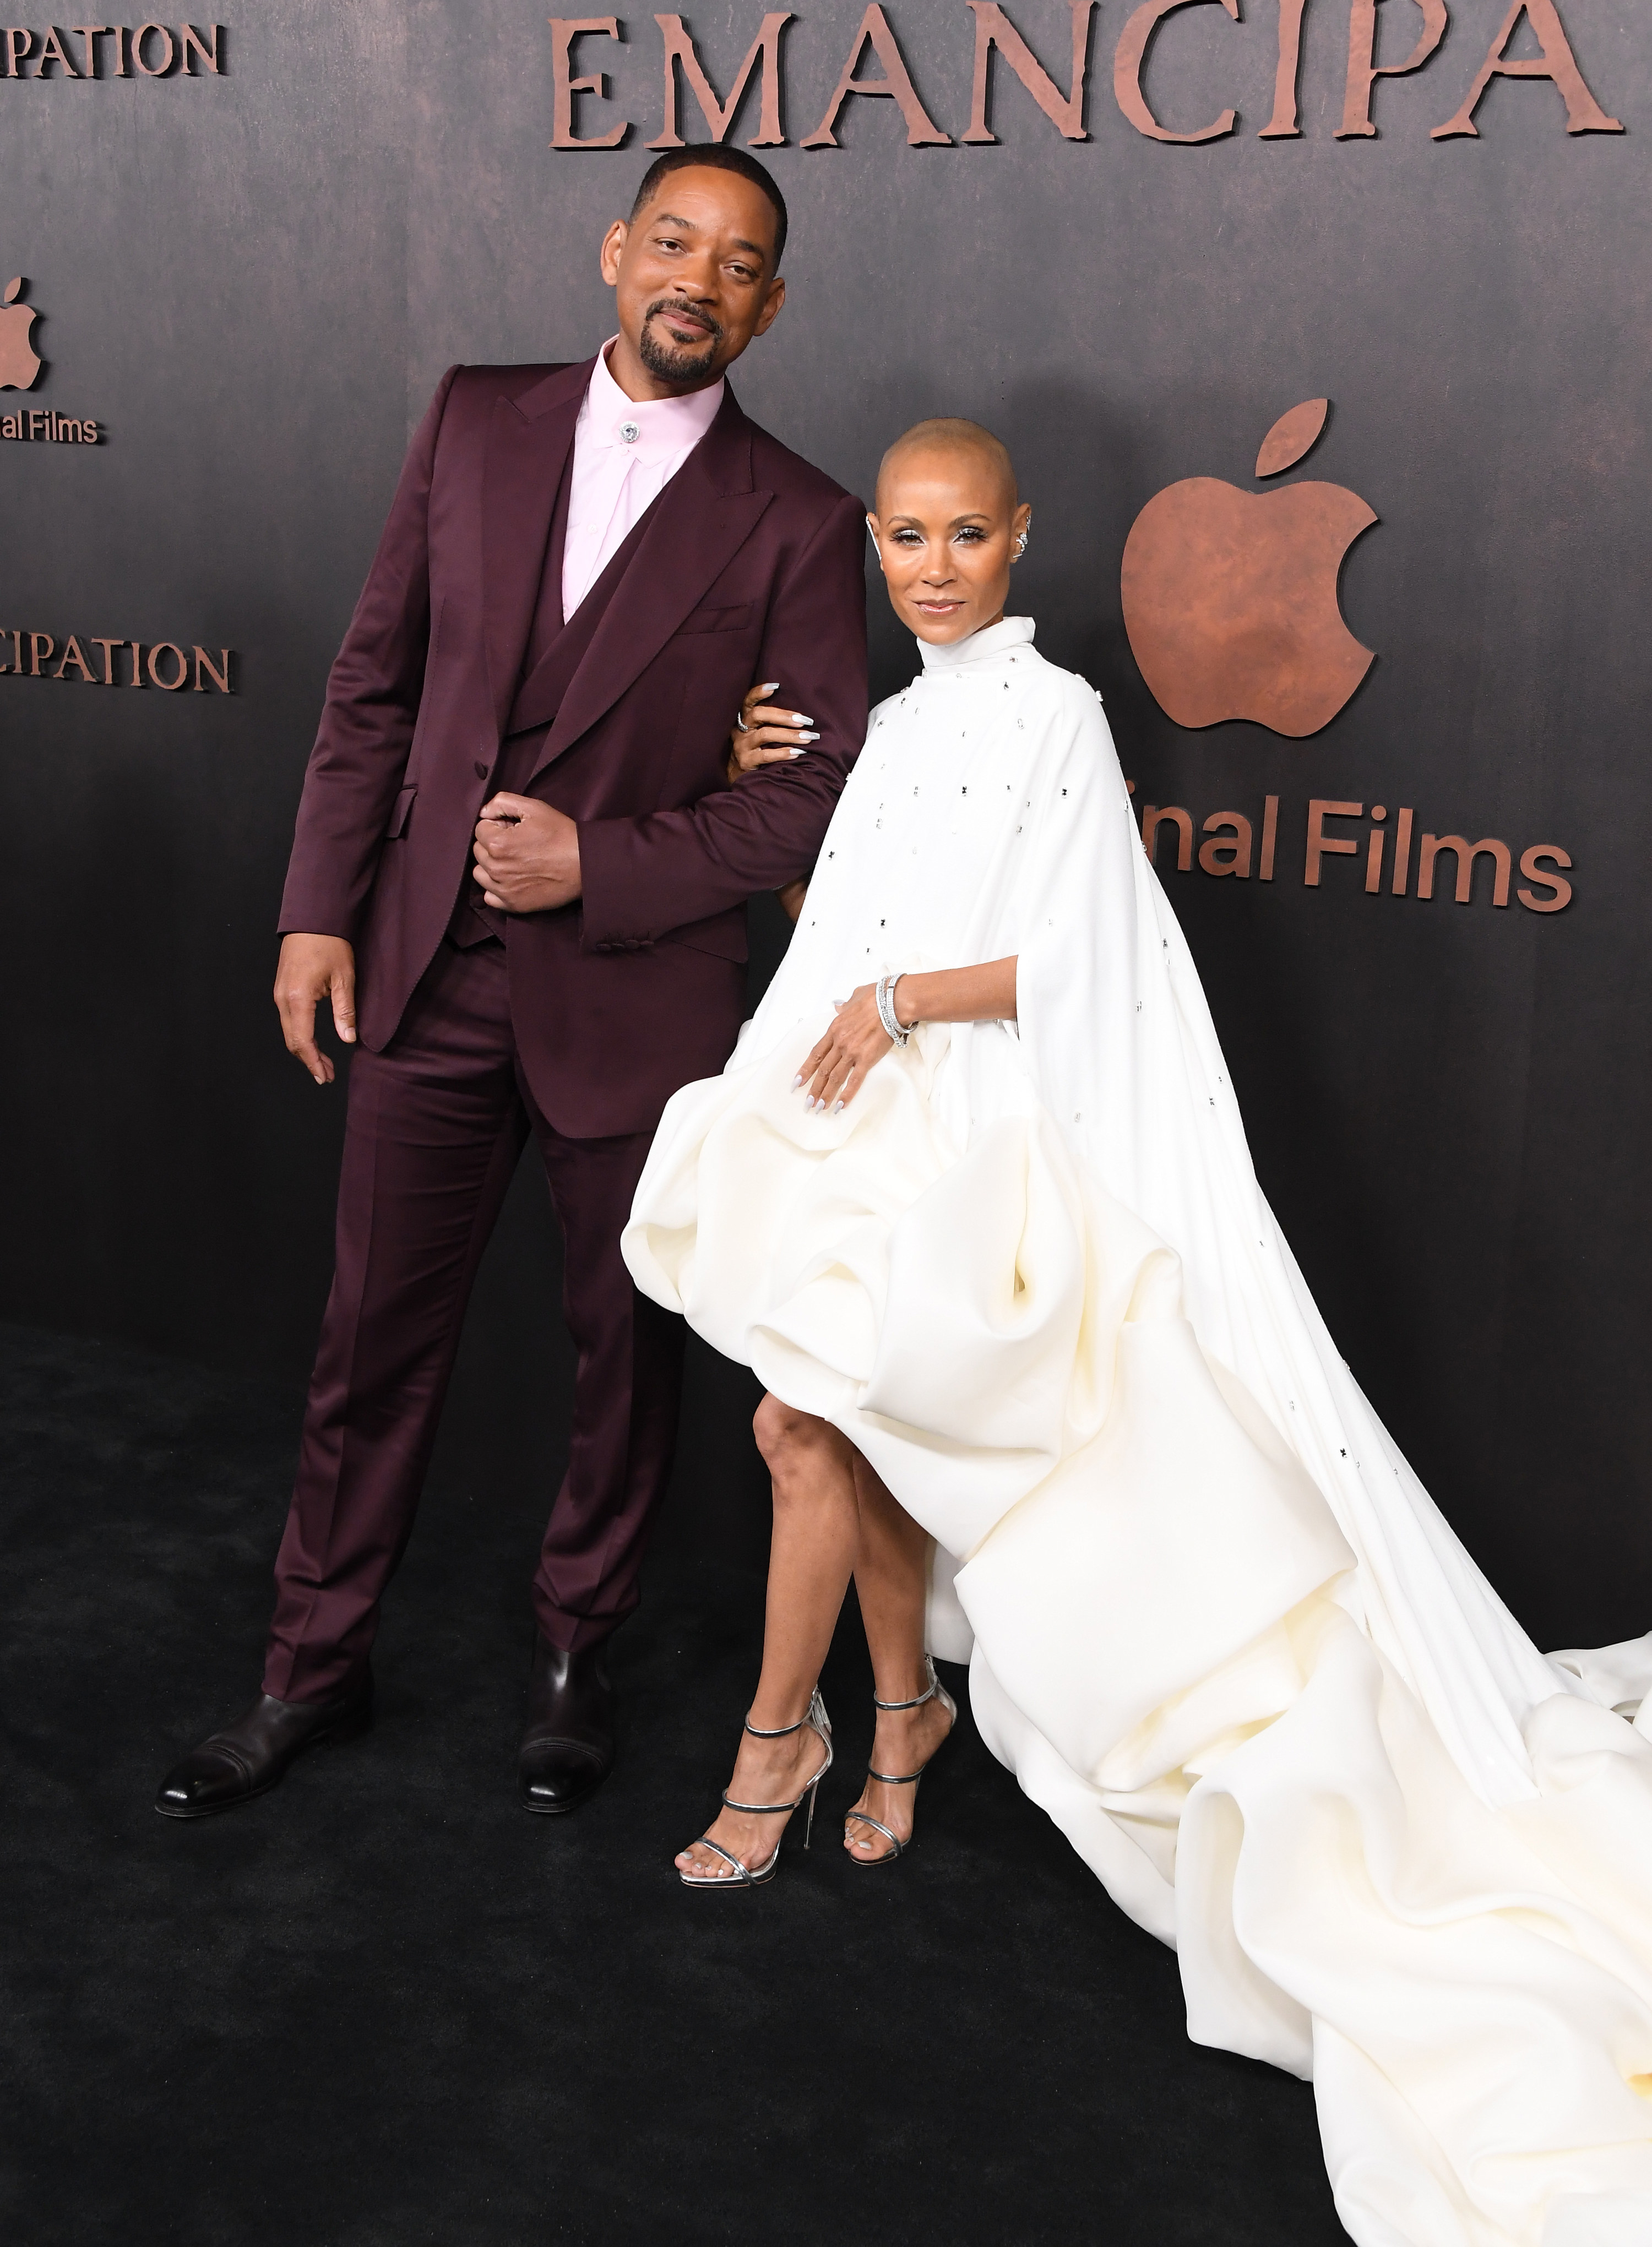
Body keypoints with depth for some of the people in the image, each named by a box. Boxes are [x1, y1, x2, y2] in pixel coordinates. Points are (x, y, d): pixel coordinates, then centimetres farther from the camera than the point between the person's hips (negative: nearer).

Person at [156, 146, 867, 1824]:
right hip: (427, 970, 2)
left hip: (634, 993, -2)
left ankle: (574, 1655, 35)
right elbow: (374, 682, 6)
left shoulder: (797, 523, -5)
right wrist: (321, 912, 1)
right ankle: (315, 1667, 28)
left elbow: (820, 791, -6)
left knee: (626, 1348, 12)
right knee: (374, 1337, 11)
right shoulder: (476, 423, 4)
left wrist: (599, 865, -14)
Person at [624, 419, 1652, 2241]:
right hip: (858, 1131, 7)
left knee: (814, 1429, -7)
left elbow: (1072, 962, -13)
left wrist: (901, 1001, -16)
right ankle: (902, 1713, 25)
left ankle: (780, 1731, 10)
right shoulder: (903, 722, 15)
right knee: (860, 1448, 8)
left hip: (967, 1135, -7)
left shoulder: (1053, 715, -8)